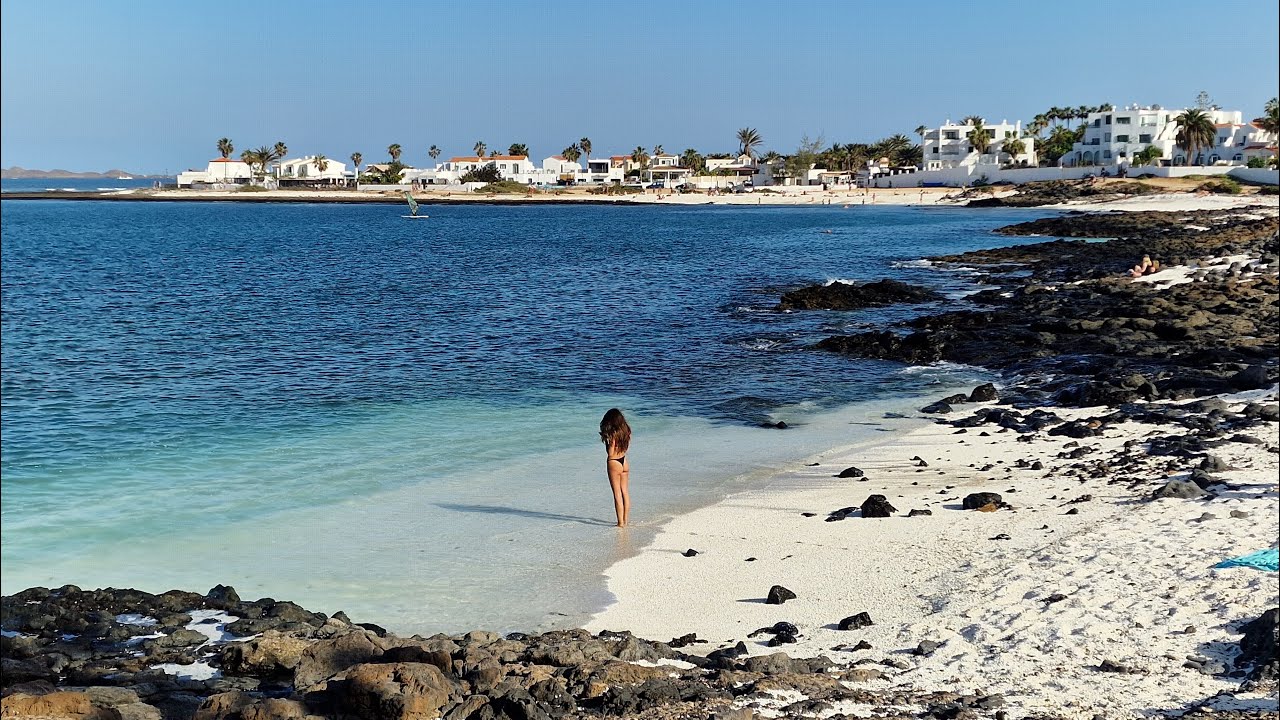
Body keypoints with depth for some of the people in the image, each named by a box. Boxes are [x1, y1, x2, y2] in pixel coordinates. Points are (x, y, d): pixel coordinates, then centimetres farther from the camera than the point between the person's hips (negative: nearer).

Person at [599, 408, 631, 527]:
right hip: (624, 462, 7)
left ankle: (620, 523, 4)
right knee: (625, 492, 15)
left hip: (614, 463, -7)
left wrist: (606, 441, -9)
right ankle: (625, 521, 22)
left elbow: (610, 453, -20)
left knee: (617, 494, 0)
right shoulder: (626, 431, 1)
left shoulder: (613, 434, -21)